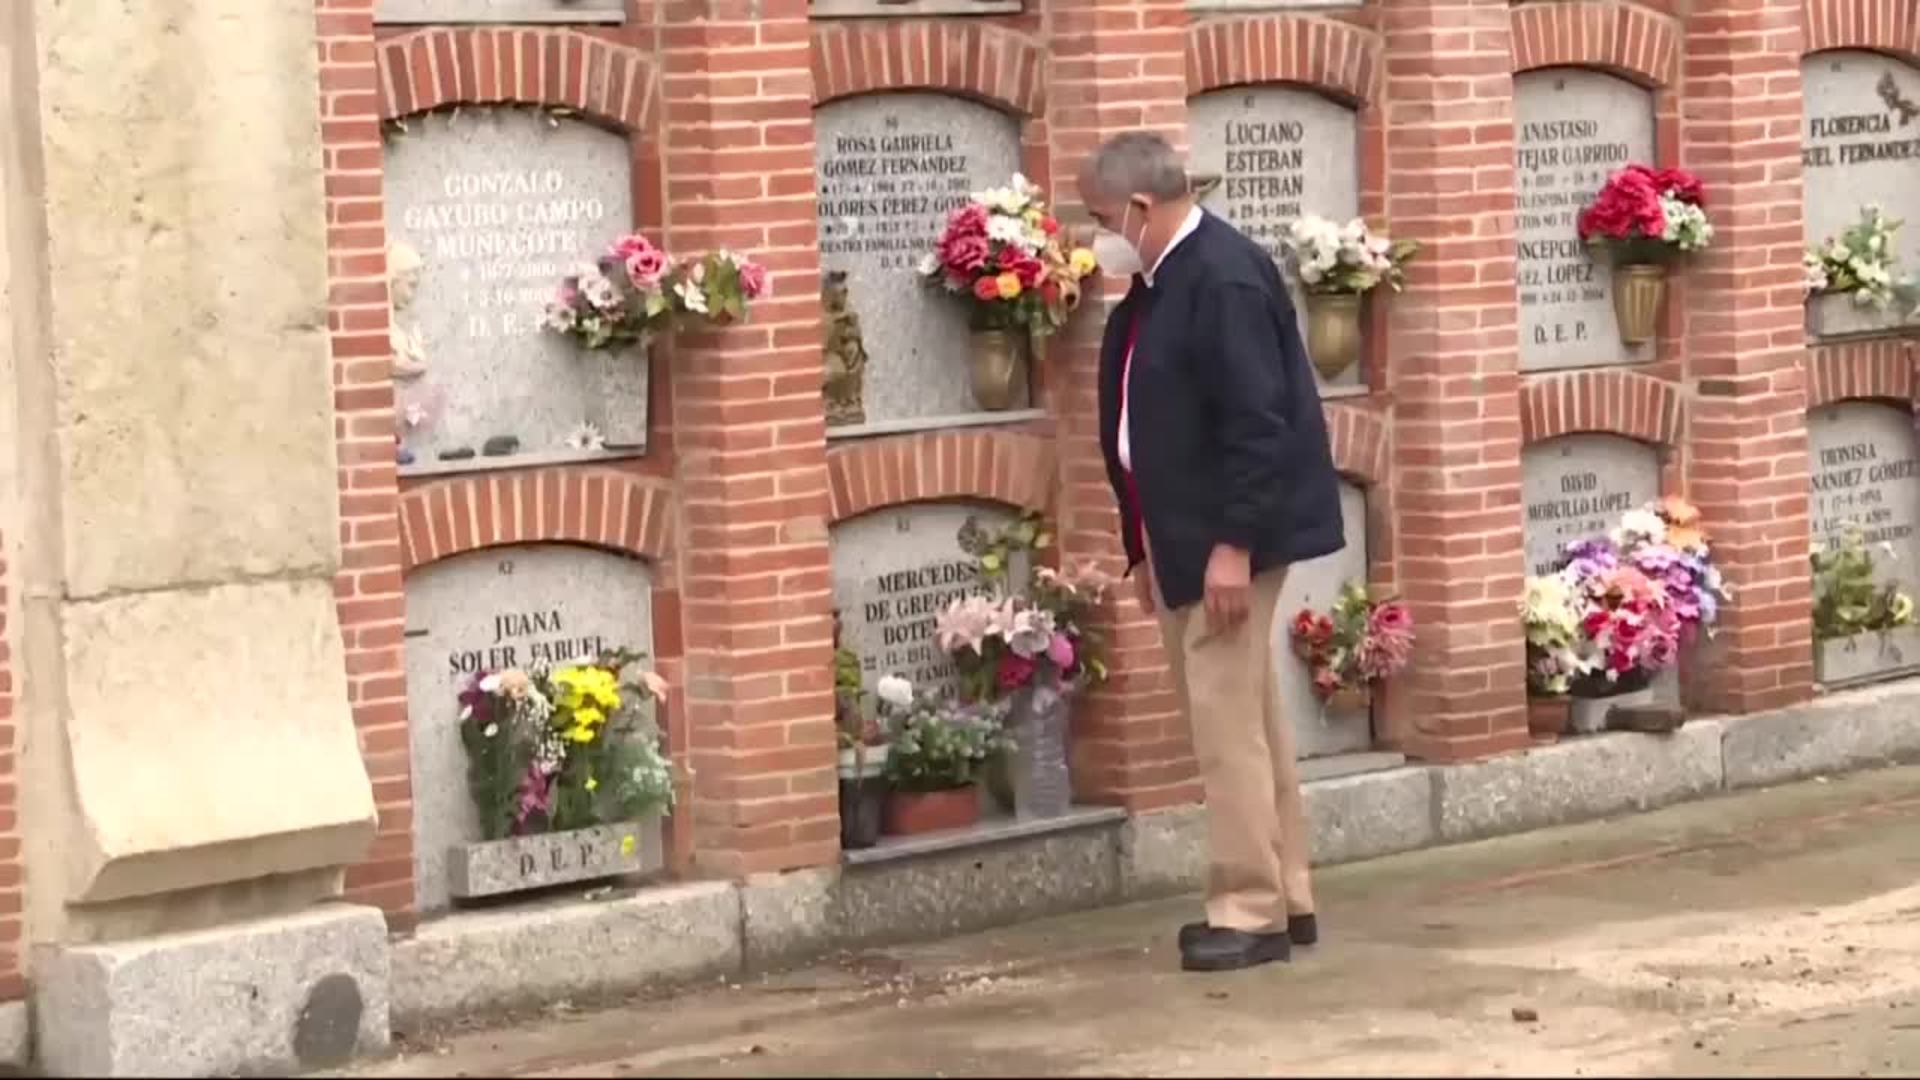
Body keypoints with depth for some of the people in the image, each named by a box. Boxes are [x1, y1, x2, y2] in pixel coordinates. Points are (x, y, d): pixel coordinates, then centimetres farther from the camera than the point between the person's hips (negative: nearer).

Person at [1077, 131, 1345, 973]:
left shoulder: (1223, 279, -18)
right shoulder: (1159, 282, 11)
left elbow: (1258, 421, -23)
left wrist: (1233, 545, -24)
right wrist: (1146, 547, 18)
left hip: (1229, 539, -10)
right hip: (1183, 538, 10)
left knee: (1229, 723, -7)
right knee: (1244, 718, 14)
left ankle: (1253, 913, 0)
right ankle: (1284, 899, 21)